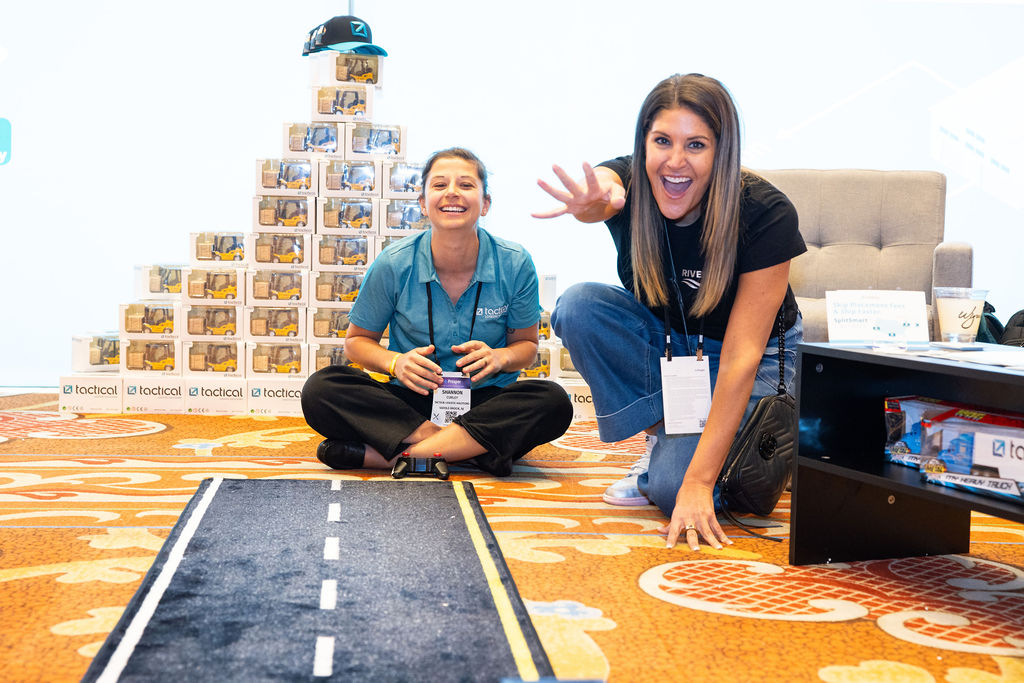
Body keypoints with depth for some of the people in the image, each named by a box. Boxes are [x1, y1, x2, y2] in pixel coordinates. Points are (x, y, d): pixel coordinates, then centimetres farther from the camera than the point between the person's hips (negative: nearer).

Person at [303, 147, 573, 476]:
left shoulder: (515, 264, -5)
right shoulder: (393, 265, -6)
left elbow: (526, 343, 8)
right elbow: (357, 340, 6)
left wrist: (501, 357, -17)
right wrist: (395, 362, -16)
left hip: (485, 401, 1)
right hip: (411, 401, 0)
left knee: (553, 402, -32)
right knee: (321, 389, -25)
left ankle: (381, 454, -30)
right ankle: (471, 446, -29)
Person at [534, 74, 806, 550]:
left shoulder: (766, 213, -28)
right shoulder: (627, 184, -21)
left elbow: (741, 356, -30)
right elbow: (599, 198, -48)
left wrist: (697, 482, -34)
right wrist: (592, 203, -75)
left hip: (756, 356, -3)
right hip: (662, 340, 4)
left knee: (671, 487, -26)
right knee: (578, 306, -27)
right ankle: (663, 434, -9)